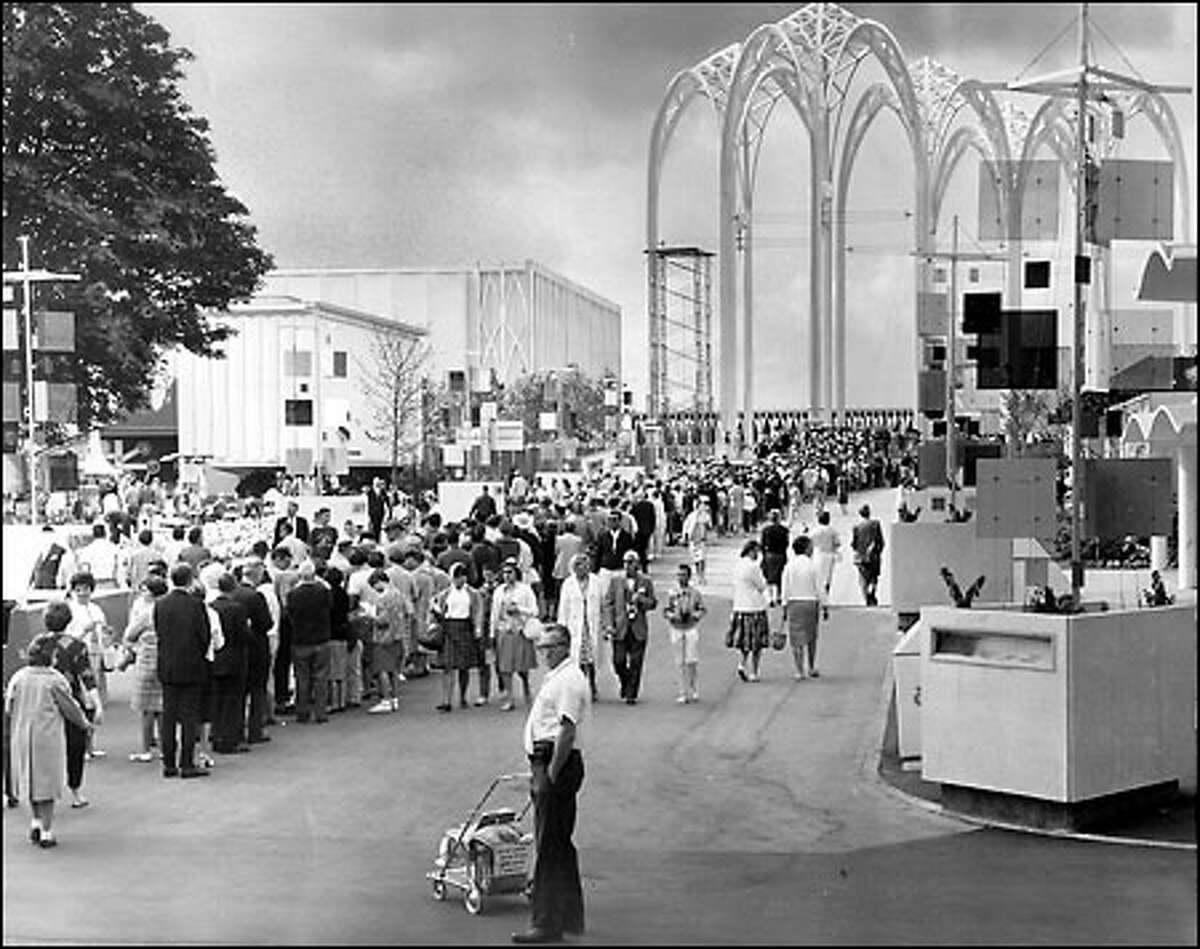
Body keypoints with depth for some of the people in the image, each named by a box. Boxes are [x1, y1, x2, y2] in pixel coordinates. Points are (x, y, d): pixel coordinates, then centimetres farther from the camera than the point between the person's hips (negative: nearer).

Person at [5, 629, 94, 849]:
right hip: (48, 736, -3)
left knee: (30, 780, 20)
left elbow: (9, 709, 1)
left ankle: (36, 821, 21)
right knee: (46, 783, 5)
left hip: (22, 736, 3)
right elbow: (70, 708, -6)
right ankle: (46, 832, 7)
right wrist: (84, 723, 12)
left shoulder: (18, 677, -3)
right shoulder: (54, 680, -12)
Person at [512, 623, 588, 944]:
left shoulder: (569, 680, -15)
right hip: (548, 763, 11)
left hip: (559, 764, -11)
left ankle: (547, 923, -5)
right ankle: (569, 917, 24)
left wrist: (550, 775, -22)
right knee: (560, 845, 16)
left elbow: (566, 732, -22)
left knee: (550, 847, -8)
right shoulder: (555, 677, 18)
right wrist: (538, 771, 23)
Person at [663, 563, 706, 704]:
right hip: (676, 629, 1)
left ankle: (695, 691, 6)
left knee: (692, 661, -8)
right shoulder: (672, 594, 5)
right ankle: (683, 693, 8)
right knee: (681, 663, 3)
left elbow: (703, 609, 3)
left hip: (692, 628, -1)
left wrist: (694, 615, -15)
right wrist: (672, 615, -14)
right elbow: (665, 611, 6)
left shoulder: (695, 593, 1)